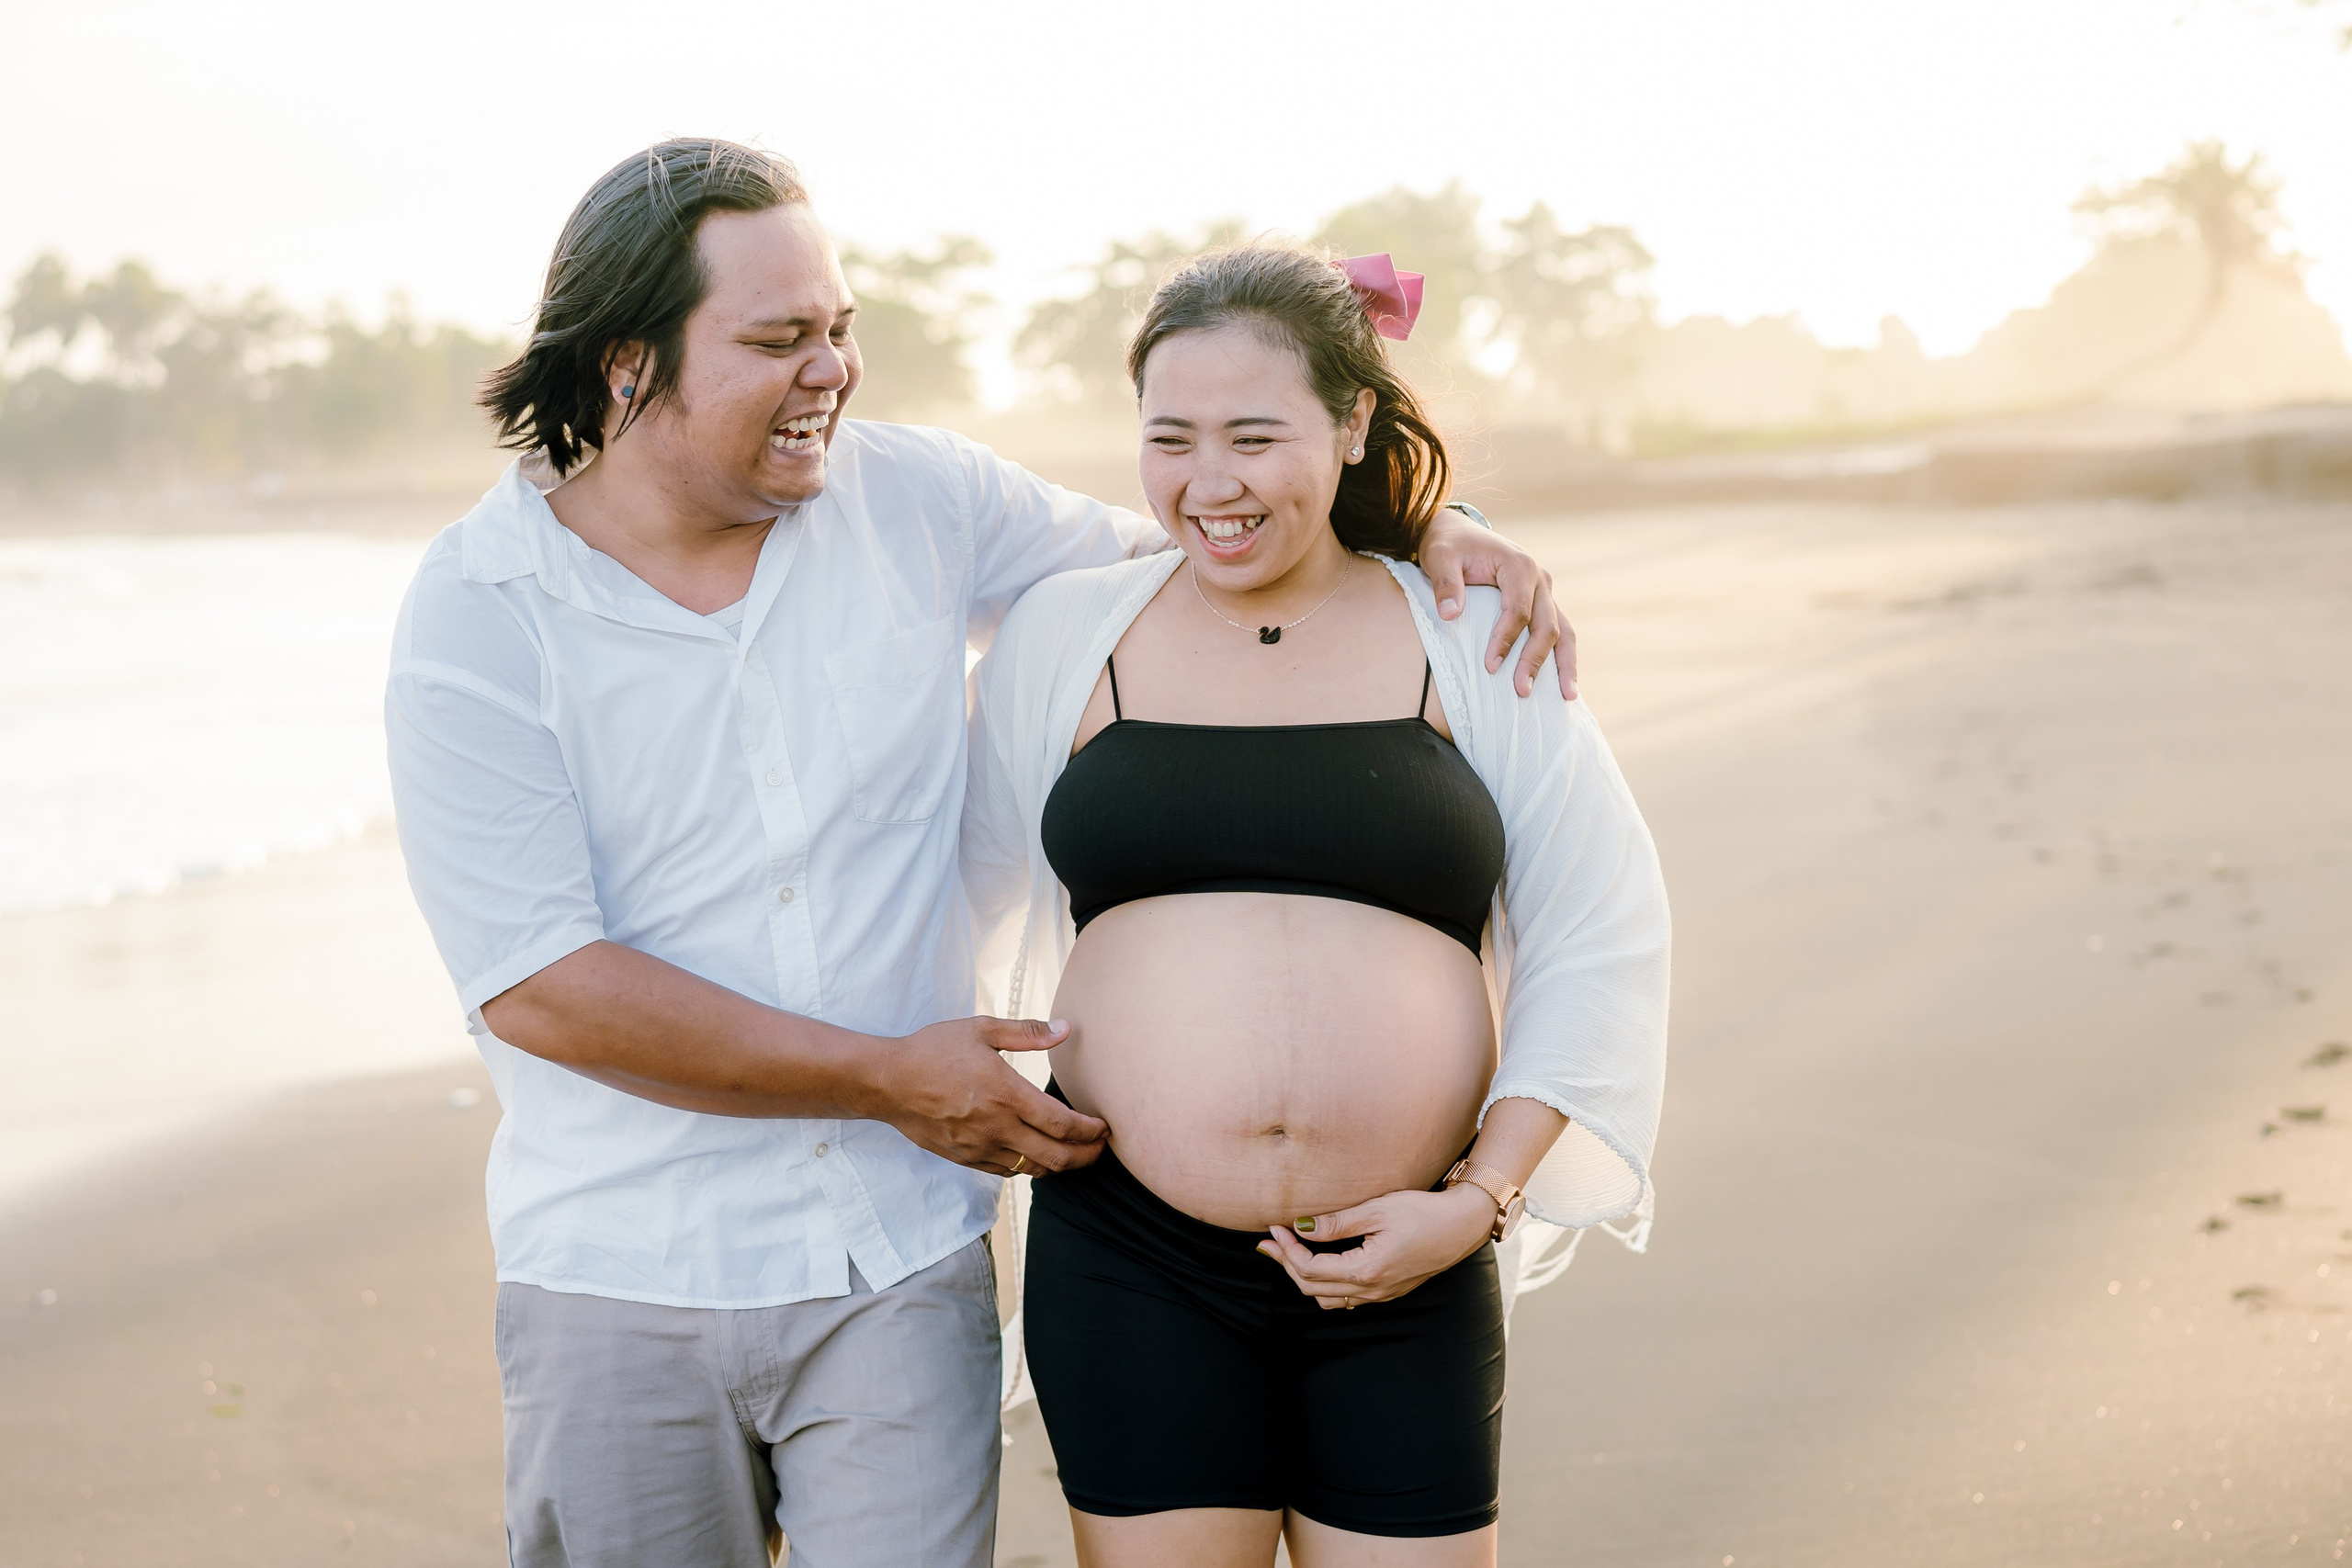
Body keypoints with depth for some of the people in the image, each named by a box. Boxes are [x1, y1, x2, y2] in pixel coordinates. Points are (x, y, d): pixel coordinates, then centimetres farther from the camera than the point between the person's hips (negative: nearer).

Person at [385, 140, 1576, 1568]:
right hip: (622, 1289, -2)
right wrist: (889, 1078, -16)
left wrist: (1431, 529, 0)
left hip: (902, 1268, 2)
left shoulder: (917, 499, 1)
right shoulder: (479, 610, -10)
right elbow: (536, 987, -17)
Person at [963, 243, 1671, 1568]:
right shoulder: (1064, 635, 5)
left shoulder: (1471, 645, 3)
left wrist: (1482, 1198, -5)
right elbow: (964, 898, 17)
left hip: (1408, 1276, 0)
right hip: (1135, 1268, 0)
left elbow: (1604, 938, 3)